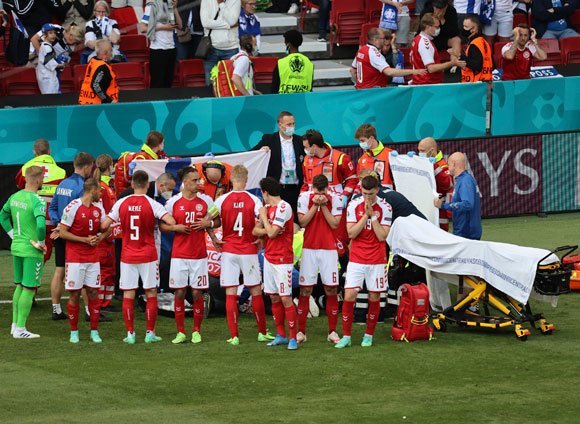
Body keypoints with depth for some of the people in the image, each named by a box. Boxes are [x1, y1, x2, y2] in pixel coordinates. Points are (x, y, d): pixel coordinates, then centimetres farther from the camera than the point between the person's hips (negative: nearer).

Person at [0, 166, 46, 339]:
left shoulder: (14, 197, 4)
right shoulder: (37, 201, -19)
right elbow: (41, 224, -32)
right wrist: (40, 242, -16)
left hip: (16, 247, 7)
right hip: (32, 251, -7)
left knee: (19, 286, 19)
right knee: (29, 288, 1)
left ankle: (15, 325, 24)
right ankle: (20, 329, 2)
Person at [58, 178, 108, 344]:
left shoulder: (99, 209, 7)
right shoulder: (73, 207, -12)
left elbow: (106, 229, 19)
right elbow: (63, 233, -12)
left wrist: (99, 238, -3)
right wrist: (85, 240, -16)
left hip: (93, 258, 5)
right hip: (75, 258, -5)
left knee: (93, 293, 4)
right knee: (74, 295, -1)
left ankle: (94, 331, 11)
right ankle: (74, 332, 9)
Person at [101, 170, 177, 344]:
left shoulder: (121, 203, -2)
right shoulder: (152, 204, -9)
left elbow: (104, 226, -3)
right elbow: (171, 222, -20)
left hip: (127, 256, 2)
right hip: (148, 256, -2)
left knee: (128, 295, 5)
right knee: (151, 293, 7)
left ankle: (130, 334, 3)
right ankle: (150, 333, 7)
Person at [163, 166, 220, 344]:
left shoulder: (206, 201, 2)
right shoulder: (173, 202, 0)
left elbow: (217, 221, 11)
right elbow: (162, 225, 6)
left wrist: (208, 223, -10)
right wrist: (175, 227, -12)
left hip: (199, 255, 0)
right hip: (179, 254, 0)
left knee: (197, 293, 1)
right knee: (179, 293, 1)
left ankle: (196, 332, 11)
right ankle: (180, 332, 9)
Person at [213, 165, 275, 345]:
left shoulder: (222, 200, -4)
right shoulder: (253, 200, -6)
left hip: (228, 251, 0)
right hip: (249, 251, 0)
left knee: (230, 293, 3)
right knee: (256, 291, 11)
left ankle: (234, 336, -1)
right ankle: (262, 332, 20)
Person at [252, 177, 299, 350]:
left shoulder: (283, 207, -14)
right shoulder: (267, 208, 12)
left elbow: (272, 233, -20)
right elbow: (255, 231, 9)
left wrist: (264, 217, -5)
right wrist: (267, 230, -10)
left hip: (283, 260, -8)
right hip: (269, 257, 8)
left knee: (285, 298, -9)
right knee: (274, 298, 10)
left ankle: (293, 337, -4)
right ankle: (281, 335, 17)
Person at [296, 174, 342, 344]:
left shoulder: (335, 199, -4)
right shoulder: (304, 197, -3)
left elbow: (335, 224, -9)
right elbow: (302, 222, -7)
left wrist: (323, 206, -14)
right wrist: (315, 205, -15)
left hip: (328, 249, 0)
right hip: (309, 248, 0)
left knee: (331, 290, 0)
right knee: (305, 290, 0)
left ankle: (332, 332, 7)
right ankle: (301, 332, 5)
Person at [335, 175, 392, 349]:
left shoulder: (384, 207, -3)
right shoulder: (354, 205, -1)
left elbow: (382, 236, -9)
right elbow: (351, 233, -8)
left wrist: (373, 215, -15)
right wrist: (365, 215, -15)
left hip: (377, 261, 0)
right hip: (356, 259, 0)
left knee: (374, 297, 4)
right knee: (349, 296, -8)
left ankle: (369, 335, 19)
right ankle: (346, 336, 1)